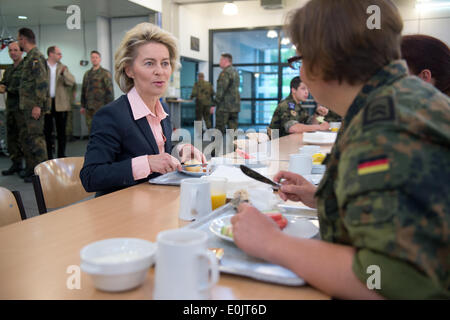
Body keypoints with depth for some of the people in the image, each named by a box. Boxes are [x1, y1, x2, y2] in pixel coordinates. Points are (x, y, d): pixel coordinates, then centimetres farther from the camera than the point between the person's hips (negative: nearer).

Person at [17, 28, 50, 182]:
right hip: (27, 106, 10)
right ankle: (31, 168, 24)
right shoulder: (29, 57, 18)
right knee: (25, 136, 15)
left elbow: (42, 83, -21)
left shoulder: (36, 57, -12)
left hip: (34, 106, -10)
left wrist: (38, 105, -24)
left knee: (36, 137, -7)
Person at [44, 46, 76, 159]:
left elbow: (71, 82, -4)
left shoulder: (63, 67, 10)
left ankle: (61, 156, 14)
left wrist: (64, 72, -20)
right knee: (47, 131, 5)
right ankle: (48, 156, 14)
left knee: (61, 131, 5)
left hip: (61, 104, 2)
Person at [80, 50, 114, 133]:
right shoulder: (87, 73, 16)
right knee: (91, 128, 7)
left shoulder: (105, 73, -1)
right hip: (89, 107, 5)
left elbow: (110, 90, -6)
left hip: (101, 107, -5)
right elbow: (83, 90, 20)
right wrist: (83, 106, 17)